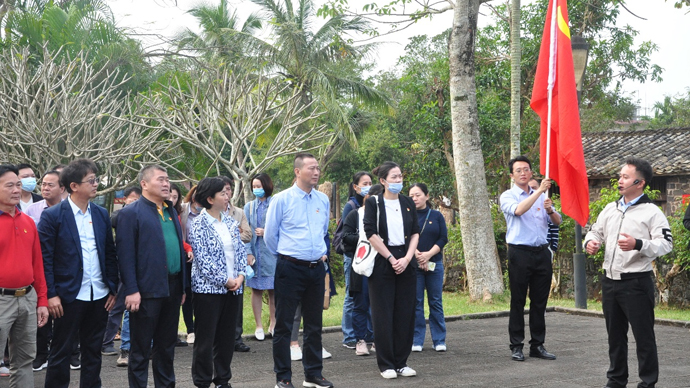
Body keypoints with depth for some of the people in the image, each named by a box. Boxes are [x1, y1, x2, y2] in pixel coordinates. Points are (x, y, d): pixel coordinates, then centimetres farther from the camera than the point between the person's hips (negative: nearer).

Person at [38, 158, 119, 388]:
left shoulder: (102, 214, 9)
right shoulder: (52, 216, -7)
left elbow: (110, 254, 11)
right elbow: (45, 258, -8)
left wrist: (112, 289, 6)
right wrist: (51, 294, -13)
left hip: (99, 297, 5)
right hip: (69, 297, -5)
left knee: (93, 352, 13)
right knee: (61, 354, 4)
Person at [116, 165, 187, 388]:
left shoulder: (171, 211, 15)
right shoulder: (131, 213, -7)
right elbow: (125, 254, -12)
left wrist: (182, 286, 14)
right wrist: (131, 290, -18)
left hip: (172, 289, 7)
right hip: (147, 290, -7)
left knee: (167, 345, 16)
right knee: (141, 349, 3)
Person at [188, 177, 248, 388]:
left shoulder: (230, 222, 10)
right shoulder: (199, 225, -8)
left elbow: (240, 250, 11)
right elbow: (203, 259, -14)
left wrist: (240, 276, -4)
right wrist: (225, 280, -13)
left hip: (232, 288, 6)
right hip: (209, 288, -6)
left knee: (227, 337, 11)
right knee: (205, 339, 1)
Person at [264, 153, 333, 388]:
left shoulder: (323, 200, 8)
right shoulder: (282, 200, -7)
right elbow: (270, 235, 0)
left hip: (316, 268, 5)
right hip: (290, 269, -5)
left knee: (314, 324, 11)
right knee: (284, 324, 0)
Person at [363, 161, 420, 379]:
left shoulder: (407, 203, 9)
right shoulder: (373, 203, -3)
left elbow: (415, 232, 7)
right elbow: (371, 234, -9)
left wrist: (407, 258, -7)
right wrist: (391, 259, -12)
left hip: (406, 264, 4)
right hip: (382, 263, -4)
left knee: (405, 314, 4)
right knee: (383, 315, 0)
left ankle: (401, 362, 13)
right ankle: (386, 365, 8)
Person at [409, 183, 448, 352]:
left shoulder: (436, 216, 8)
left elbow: (443, 238, 1)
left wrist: (428, 254, -11)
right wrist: (417, 256, -14)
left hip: (434, 263, 1)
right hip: (413, 264, -1)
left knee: (436, 301, 3)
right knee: (415, 302, 0)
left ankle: (439, 340, 9)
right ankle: (417, 341, 6)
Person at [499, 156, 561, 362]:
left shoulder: (541, 197, 15)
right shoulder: (508, 196, 2)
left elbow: (557, 221, 10)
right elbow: (518, 210, -20)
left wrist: (550, 210, -12)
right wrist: (539, 191, -23)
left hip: (542, 252, 4)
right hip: (520, 252, -4)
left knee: (540, 302, 7)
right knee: (518, 302, 0)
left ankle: (537, 345, 13)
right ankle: (516, 346, 4)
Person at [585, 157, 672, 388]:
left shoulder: (651, 212, -7)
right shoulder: (610, 209, 12)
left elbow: (666, 244, -14)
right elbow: (596, 231, 23)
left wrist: (638, 245, -29)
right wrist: (590, 241, 0)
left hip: (636, 282, -6)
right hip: (610, 280, 6)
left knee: (643, 335, 0)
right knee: (615, 334, 15)